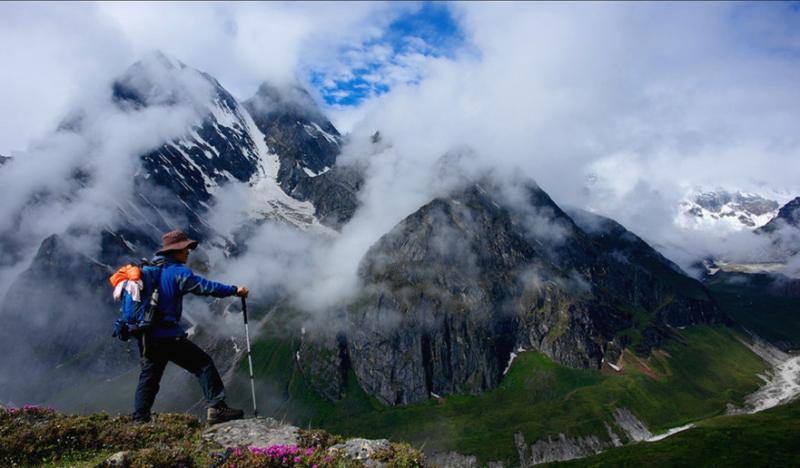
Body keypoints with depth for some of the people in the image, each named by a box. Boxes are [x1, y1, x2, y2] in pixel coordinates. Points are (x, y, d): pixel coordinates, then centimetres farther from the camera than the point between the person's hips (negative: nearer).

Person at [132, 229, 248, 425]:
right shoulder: (178, 272, -12)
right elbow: (205, 286, -14)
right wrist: (234, 290, -7)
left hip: (147, 336, 8)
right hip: (169, 335, -8)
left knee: (148, 377, 18)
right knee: (203, 364, -2)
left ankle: (139, 419, 23)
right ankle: (216, 408, -6)